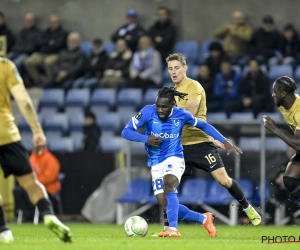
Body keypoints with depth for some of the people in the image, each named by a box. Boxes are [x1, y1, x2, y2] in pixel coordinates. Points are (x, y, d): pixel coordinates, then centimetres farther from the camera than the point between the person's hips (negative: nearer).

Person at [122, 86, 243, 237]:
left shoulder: (181, 115, -8)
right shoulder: (148, 112, -11)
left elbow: (203, 126, 9)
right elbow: (126, 132, -8)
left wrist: (224, 141, 5)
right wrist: (146, 138, -24)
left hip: (174, 159, -2)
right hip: (156, 165, 2)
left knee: (168, 185, -36)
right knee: (167, 206, -5)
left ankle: (173, 229, -44)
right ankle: (204, 219, 15)